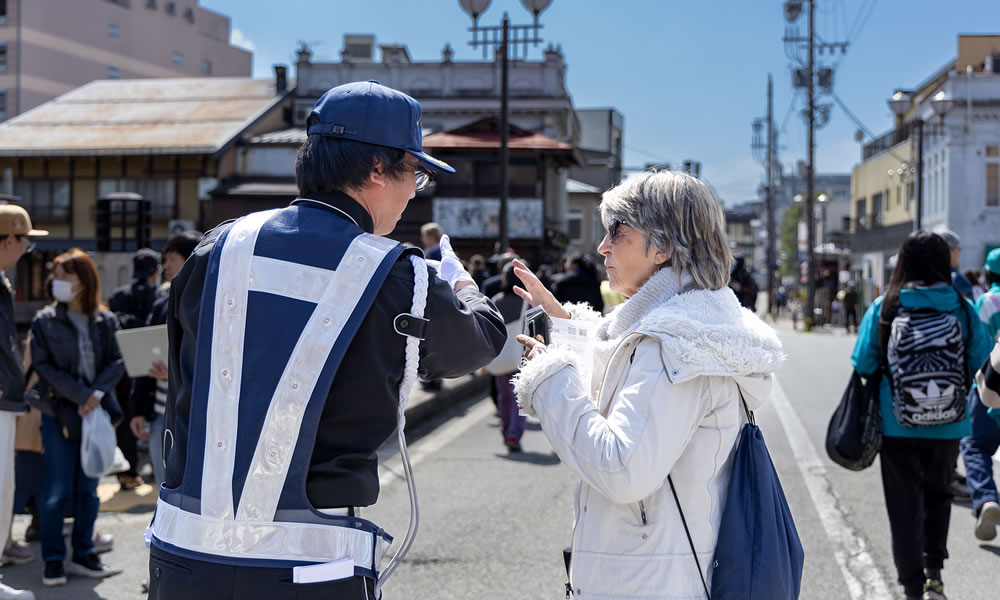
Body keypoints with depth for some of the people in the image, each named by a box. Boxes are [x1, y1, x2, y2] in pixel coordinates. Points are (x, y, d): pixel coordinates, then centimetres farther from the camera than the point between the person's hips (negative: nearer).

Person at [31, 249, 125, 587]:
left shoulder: (106, 321, 5)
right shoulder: (45, 322, -1)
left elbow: (117, 362, 0)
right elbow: (44, 367, -7)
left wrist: (98, 394, -15)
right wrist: (81, 397, -14)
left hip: (97, 412, 2)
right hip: (61, 415, -2)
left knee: (88, 489, 10)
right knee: (58, 491, -1)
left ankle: (83, 555, 19)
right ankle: (53, 561, 9)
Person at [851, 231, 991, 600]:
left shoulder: (883, 308, -9)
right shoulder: (962, 308, -7)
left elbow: (864, 366, -7)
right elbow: (981, 362, 0)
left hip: (898, 427, -1)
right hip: (948, 426, 1)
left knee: (905, 508, 11)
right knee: (938, 496, 25)